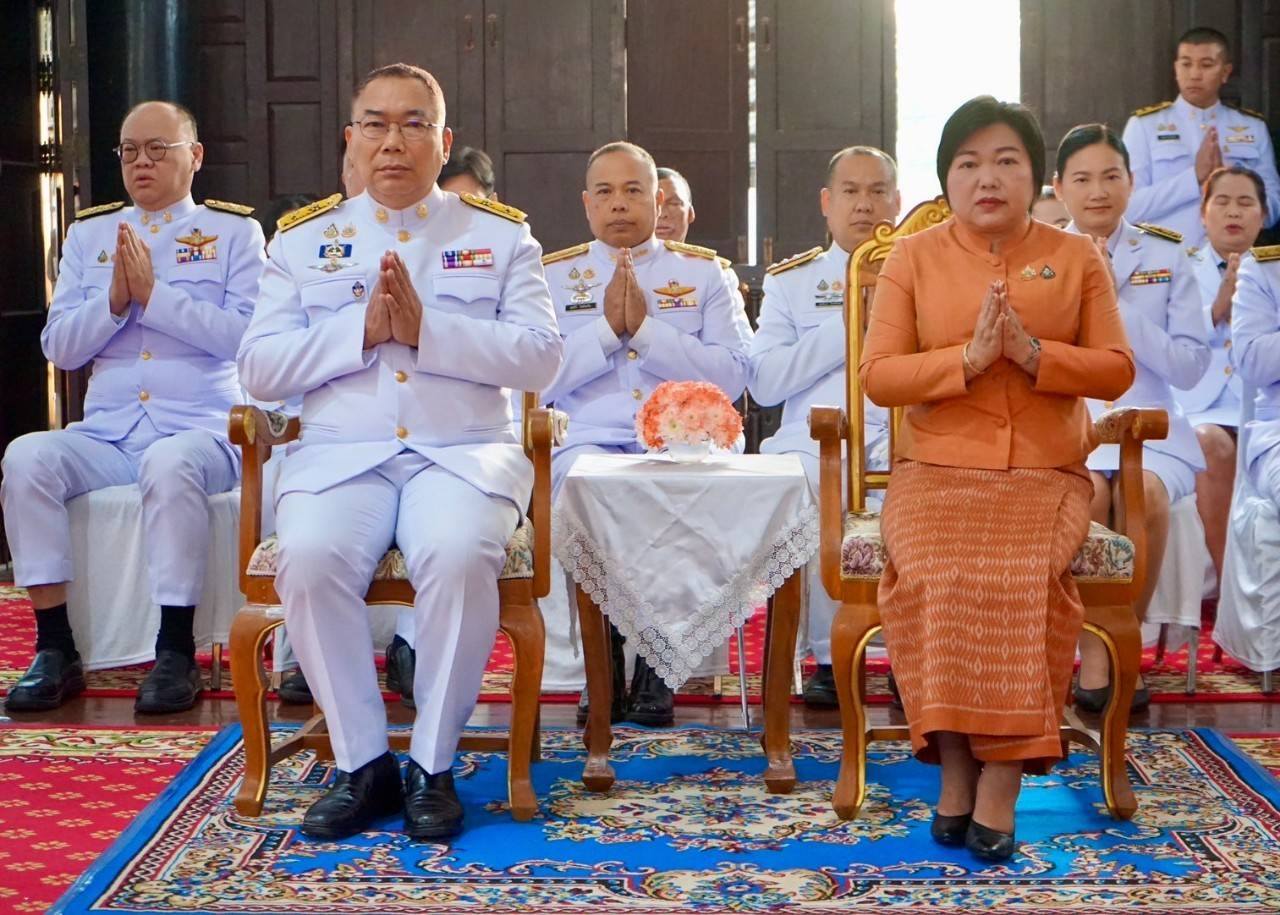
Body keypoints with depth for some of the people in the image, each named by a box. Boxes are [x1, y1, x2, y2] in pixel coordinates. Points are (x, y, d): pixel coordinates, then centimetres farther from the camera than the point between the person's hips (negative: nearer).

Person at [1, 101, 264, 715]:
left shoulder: (234, 231, 9)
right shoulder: (88, 234, 19)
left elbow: (245, 335, -7)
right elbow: (58, 347, 11)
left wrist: (155, 294, -12)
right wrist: (114, 300, -6)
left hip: (201, 428, -4)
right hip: (107, 434, 4)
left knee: (171, 465, -37)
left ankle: (176, 653, -27)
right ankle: (55, 651, -19)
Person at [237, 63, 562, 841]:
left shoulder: (502, 236, 10)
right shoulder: (304, 239, 14)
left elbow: (541, 358, -2)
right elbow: (259, 368, 5)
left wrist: (427, 328, -13)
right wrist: (360, 329, -9)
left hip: (465, 451, -1)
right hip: (340, 454, 1)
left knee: (459, 556, -33)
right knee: (310, 558, -30)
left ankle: (433, 766, -15)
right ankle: (362, 764, -13)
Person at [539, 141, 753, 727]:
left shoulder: (705, 273, 15)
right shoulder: (555, 277, 16)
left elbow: (732, 377, 1)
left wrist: (646, 329, -7)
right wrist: (606, 328, -6)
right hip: (592, 439, 0)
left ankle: (657, 666, -16)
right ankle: (602, 667, -19)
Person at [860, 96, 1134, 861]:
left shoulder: (1077, 257, 8)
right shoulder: (913, 258, 6)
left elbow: (1118, 370, 3)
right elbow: (877, 376, -1)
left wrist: (1032, 352, -14)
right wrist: (967, 358, -17)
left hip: (1047, 475, 0)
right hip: (939, 473, 0)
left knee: (1024, 578, -31)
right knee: (935, 576, -31)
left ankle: (1002, 782, -24)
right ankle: (957, 770, -20)